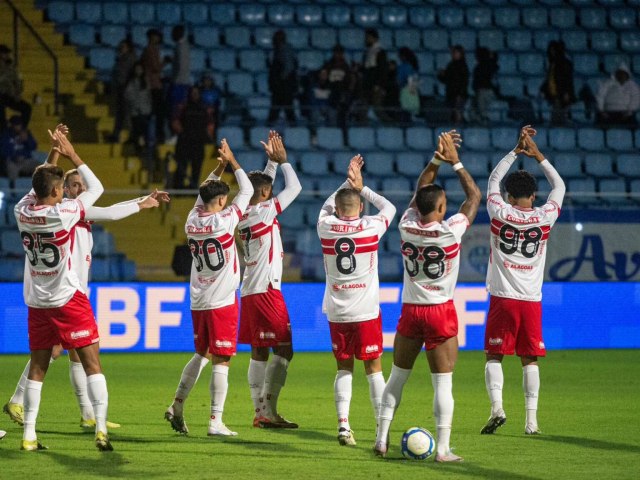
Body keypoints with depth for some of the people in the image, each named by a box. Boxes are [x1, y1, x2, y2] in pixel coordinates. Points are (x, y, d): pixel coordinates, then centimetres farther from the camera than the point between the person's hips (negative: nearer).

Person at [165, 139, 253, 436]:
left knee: (201, 354, 20)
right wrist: (231, 161, 9)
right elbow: (247, 191, -1)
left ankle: (177, 407, 19)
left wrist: (220, 166, 20)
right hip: (222, 302, -6)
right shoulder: (224, 221, -13)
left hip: (198, 302, 6)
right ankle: (216, 421, -6)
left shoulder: (192, 221, 3)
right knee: (221, 361, -4)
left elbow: (204, 192, 22)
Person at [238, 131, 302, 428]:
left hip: (249, 291, 9)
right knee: (283, 350, -8)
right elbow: (294, 188, -5)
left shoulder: (244, 214, 11)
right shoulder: (263, 212, -11)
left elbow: (263, 184, 27)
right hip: (266, 290, -9)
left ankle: (260, 411, 7)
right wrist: (282, 159, 6)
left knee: (259, 352, 8)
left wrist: (272, 160, 21)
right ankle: (269, 412, -14)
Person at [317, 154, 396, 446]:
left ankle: (343, 425, -2)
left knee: (343, 369, 10)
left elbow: (326, 207, 23)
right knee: (374, 368, 5)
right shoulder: (371, 226, -6)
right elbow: (389, 207, 15)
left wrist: (347, 183, 25)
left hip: (336, 312, 2)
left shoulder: (326, 226, -1)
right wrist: (361, 187, 21)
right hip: (366, 312, -2)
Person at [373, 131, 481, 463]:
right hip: (440, 312, -4)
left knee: (397, 377, 14)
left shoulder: (407, 227, -4)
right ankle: (443, 449, -4)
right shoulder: (450, 231, -14)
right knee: (443, 383, -2)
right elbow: (474, 196, -1)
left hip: (410, 310, 4)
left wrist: (437, 159, 8)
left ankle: (381, 439, 16)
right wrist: (454, 162, 4)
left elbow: (420, 190, 13)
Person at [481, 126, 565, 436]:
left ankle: (496, 406, -15)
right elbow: (559, 186, 18)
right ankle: (531, 419, 1)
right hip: (531, 300, 1)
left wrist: (516, 151, 20)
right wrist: (537, 155, 21)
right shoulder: (544, 217, 0)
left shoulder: (500, 213, -3)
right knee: (529, 359, 7)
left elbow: (493, 180, 16)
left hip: (502, 298, -1)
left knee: (494, 356, 6)